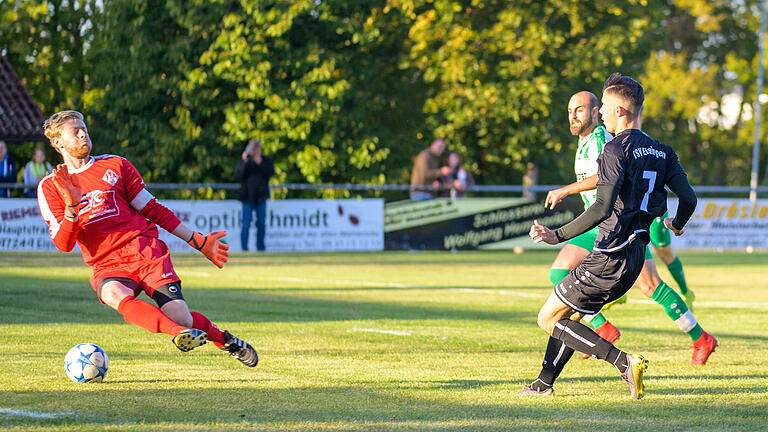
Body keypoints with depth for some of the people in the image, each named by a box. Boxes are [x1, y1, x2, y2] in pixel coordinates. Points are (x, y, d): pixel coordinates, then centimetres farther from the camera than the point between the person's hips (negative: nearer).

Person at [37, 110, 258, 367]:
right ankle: (180, 335, -50)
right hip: (106, 266, 0)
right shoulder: (49, 188, 9)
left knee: (180, 318, -16)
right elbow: (64, 244, -1)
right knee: (115, 295, -37)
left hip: (144, 251, 0)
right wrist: (71, 205, -18)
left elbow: (153, 210, 17)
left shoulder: (115, 166, 12)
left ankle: (227, 341, 13)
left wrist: (199, 242, 15)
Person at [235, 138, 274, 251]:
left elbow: (270, 172, -8)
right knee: (246, 224, -6)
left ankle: (260, 247, 15)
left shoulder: (266, 160, 8)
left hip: (261, 197, 2)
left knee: (261, 223, 6)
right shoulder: (245, 160, 4)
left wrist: (260, 163, -19)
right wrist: (244, 162, -20)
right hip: (248, 196, -2)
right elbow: (238, 175, -8)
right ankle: (244, 248, -3)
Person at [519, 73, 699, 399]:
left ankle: (624, 362, -11)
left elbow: (602, 208, -25)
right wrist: (677, 225, 28)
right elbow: (688, 198, 6)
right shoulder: (662, 152, 9)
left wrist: (558, 235, -23)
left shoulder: (617, 149, -15)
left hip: (611, 256, -9)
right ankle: (544, 383, 21)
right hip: (636, 256, 9)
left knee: (549, 319, 0)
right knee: (569, 315, 22)